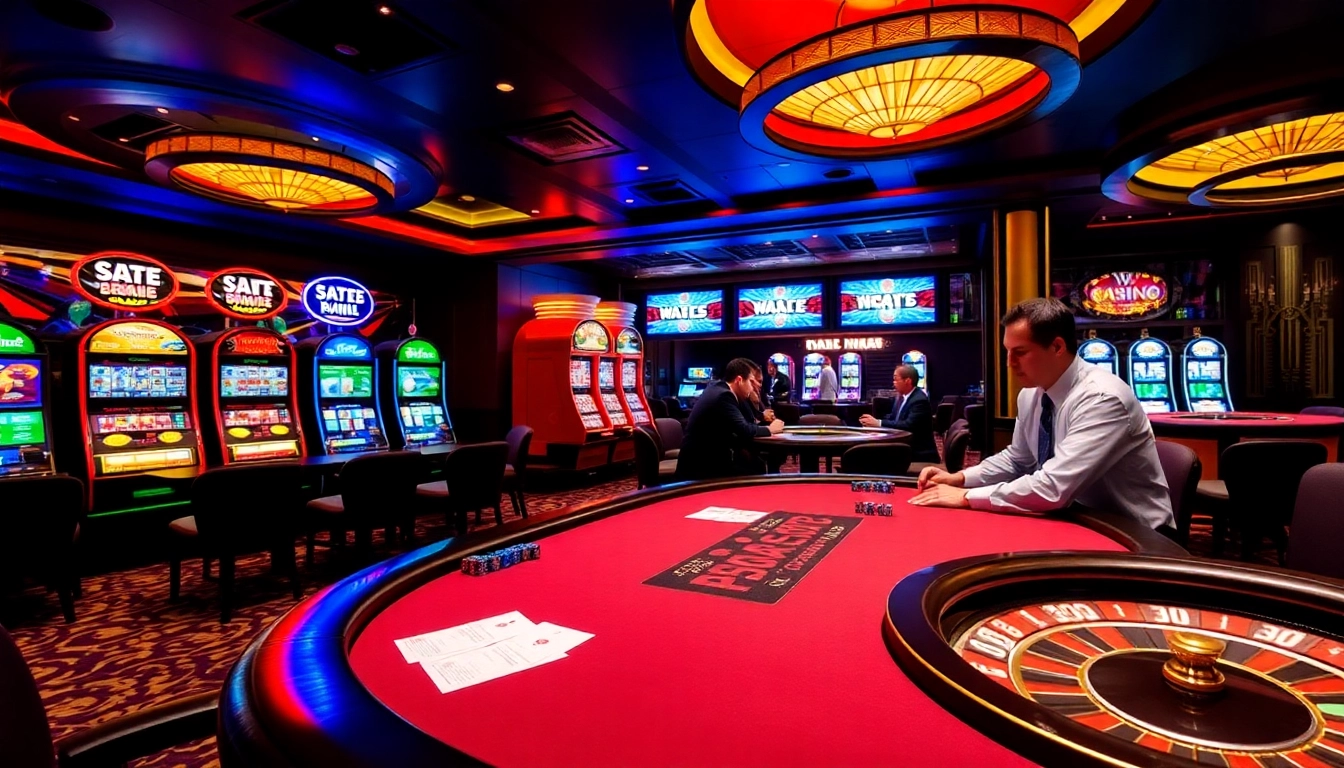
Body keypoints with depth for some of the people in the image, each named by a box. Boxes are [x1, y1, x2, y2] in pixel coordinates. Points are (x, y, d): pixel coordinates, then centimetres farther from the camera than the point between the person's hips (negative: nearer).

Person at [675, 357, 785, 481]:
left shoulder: (717, 387, 10)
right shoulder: (723, 395, -19)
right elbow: (745, 432, -19)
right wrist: (769, 429, -4)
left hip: (705, 457, 10)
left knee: (757, 464, 7)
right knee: (756, 472, -10)